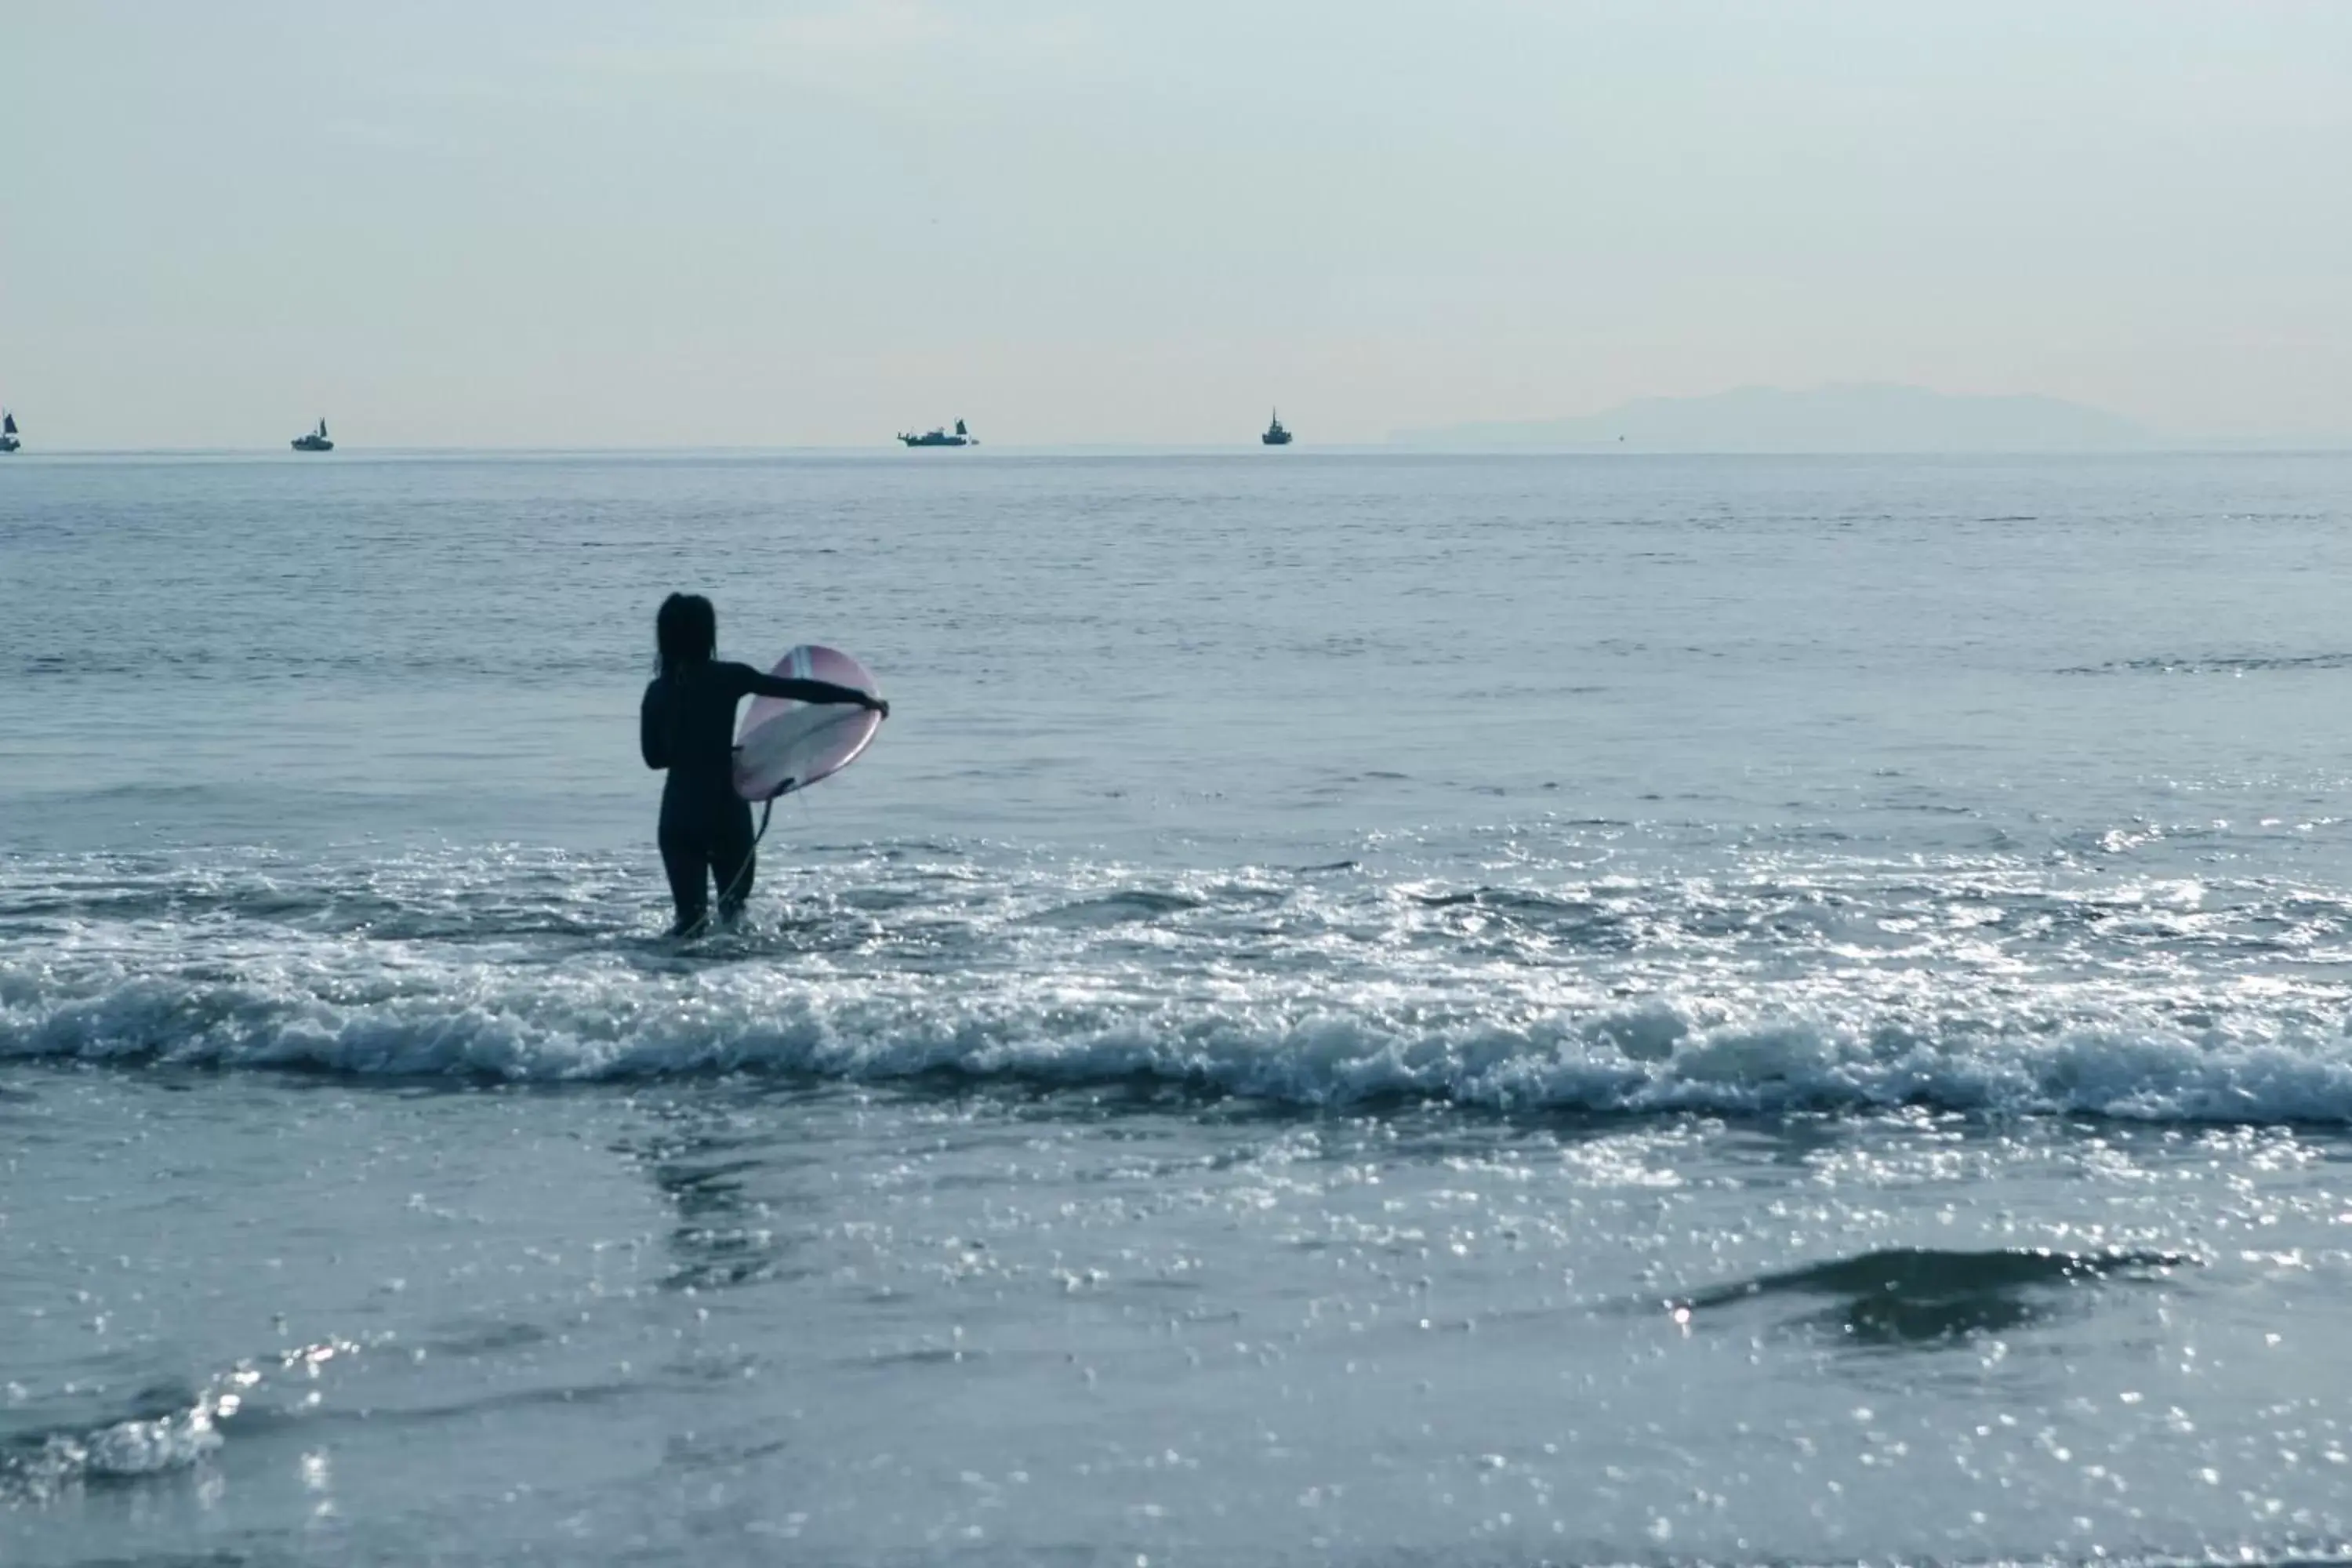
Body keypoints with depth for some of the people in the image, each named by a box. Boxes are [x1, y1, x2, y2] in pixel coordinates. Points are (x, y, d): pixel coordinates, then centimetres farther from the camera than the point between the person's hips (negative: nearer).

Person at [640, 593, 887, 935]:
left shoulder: (657, 692, 2)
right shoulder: (729, 679, -6)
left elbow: (654, 756, 11)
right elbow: (801, 690, -4)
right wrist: (863, 698, 2)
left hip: (679, 814, 2)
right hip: (724, 809, -2)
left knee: (690, 913, 6)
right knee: (734, 902, 15)